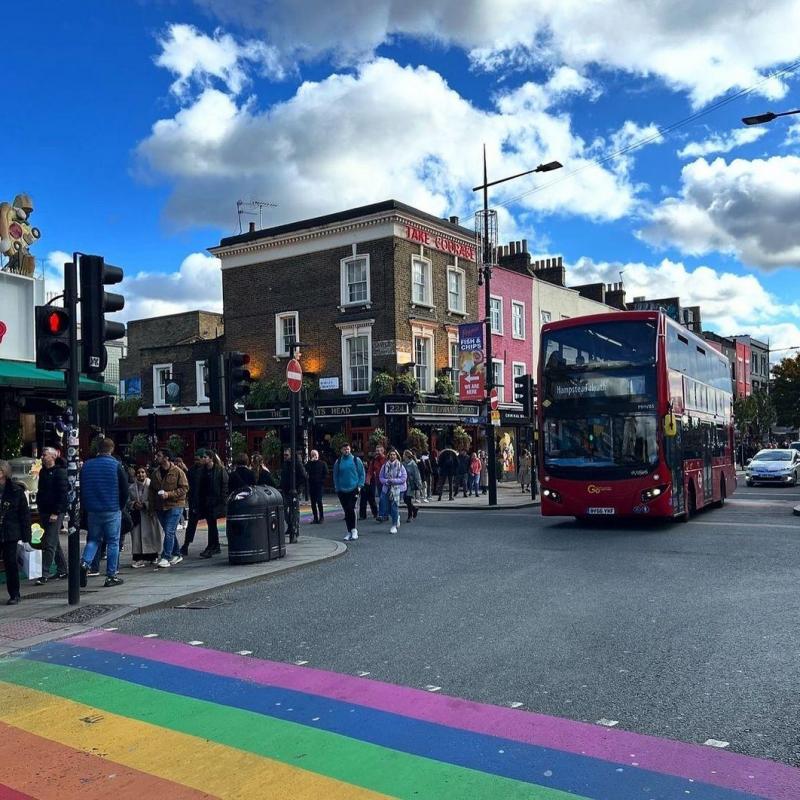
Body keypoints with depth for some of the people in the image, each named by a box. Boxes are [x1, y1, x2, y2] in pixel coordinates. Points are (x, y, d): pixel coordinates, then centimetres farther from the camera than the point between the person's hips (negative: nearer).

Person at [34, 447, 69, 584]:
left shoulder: (60, 472, -11)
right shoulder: (43, 472, 14)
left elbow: (63, 494, -16)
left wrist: (56, 513, -19)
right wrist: (40, 509, 14)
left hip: (55, 514, -9)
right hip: (44, 511, 9)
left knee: (49, 544, -10)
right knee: (54, 543, 15)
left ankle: (44, 574, -10)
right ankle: (62, 570, 24)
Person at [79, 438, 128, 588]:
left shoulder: (86, 465, 5)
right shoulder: (116, 465, -7)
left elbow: (81, 489, 9)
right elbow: (125, 489, -6)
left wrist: (86, 506, 17)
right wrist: (121, 506, 8)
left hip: (92, 511, 4)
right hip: (112, 511, -4)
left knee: (93, 539, 17)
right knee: (113, 542, 4)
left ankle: (85, 563, -7)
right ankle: (111, 576, 5)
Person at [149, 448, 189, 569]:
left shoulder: (177, 471, -8)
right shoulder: (155, 473, 10)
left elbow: (184, 488, -10)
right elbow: (151, 490, 18)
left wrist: (169, 494, -19)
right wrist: (152, 506, 11)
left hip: (174, 506, -6)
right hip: (160, 507, 6)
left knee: (169, 532, -12)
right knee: (169, 532, 13)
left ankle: (166, 558, -9)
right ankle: (176, 554, 25)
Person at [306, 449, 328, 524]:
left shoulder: (322, 463, 5)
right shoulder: (309, 464, 10)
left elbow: (326, 473, 4)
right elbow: (306, 470, -8)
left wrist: (322, 481, -7)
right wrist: (310, 461, -10)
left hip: (319, 484, -3)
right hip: (311, 485, 3)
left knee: (319, 501, -11)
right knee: (313, 502, 5)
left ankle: (321, 517, -1)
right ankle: (315, 518, 10)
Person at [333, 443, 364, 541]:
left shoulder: (356, 460, 1)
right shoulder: (338, 462, 6)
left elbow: (362, 474, 5)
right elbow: (335, 476, 11)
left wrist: (360, 485, -4)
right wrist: (337, 488, 4)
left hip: (353, 489, -3)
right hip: (342, 490, 3)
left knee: (351, 508, -15)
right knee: (346, 511, 7)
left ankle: (354, 530, -4)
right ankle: (349, 532, 15)